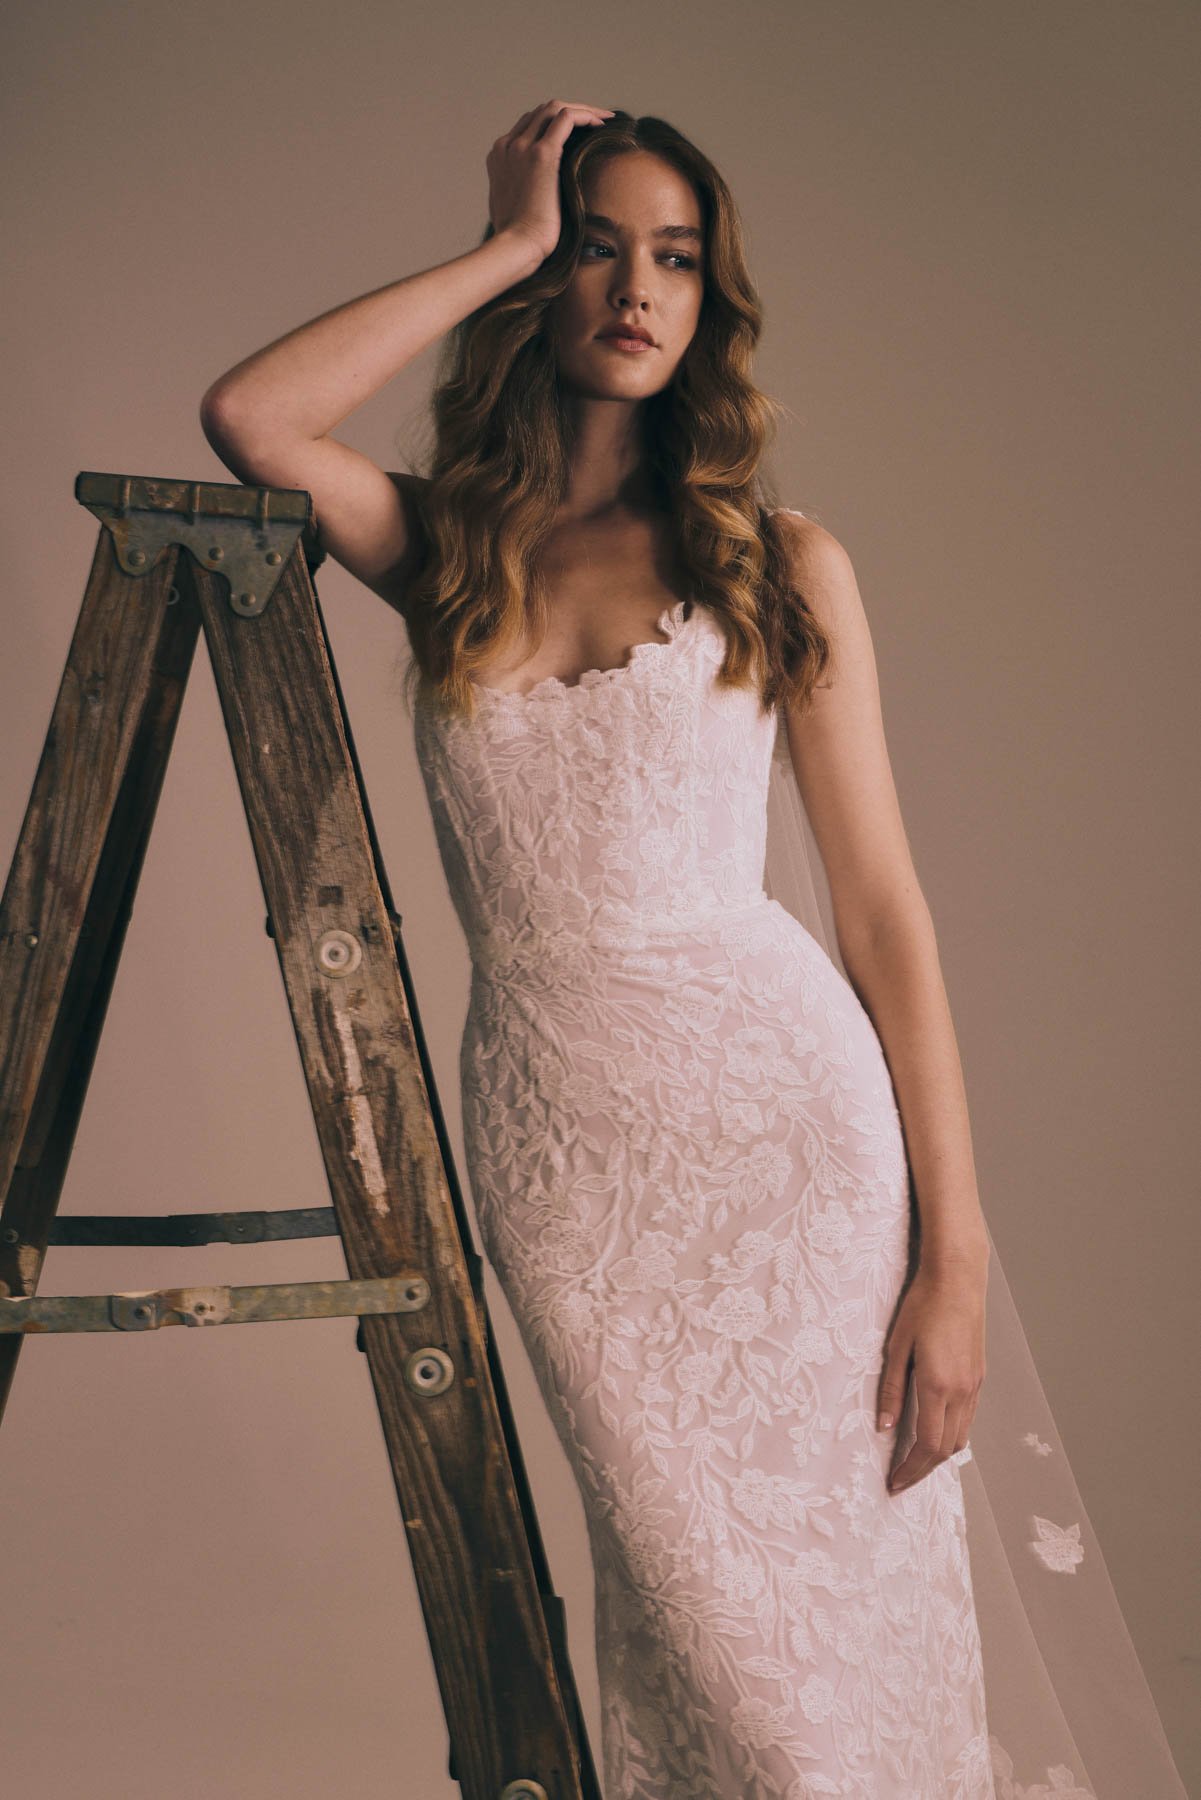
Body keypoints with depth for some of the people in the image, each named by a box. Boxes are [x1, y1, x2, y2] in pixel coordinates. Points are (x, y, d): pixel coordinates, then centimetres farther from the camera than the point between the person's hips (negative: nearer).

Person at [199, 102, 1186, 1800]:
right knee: (711, 1636, 6)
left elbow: (883, 910, 0)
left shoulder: (783, 562, 4)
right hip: (556, 1148, 1)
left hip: (790, 1108, -1)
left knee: (851, 1607, 5)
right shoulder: (441, 548, 9)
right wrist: (506, 245, -2)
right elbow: (247, 418, -11)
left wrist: (956, 1254, -5)